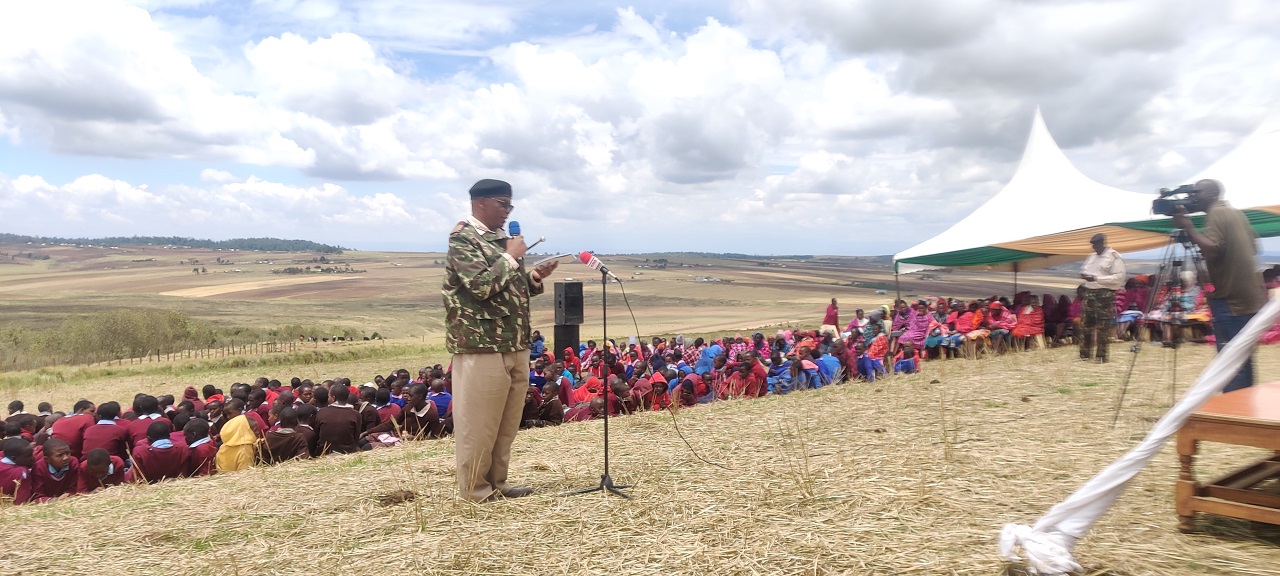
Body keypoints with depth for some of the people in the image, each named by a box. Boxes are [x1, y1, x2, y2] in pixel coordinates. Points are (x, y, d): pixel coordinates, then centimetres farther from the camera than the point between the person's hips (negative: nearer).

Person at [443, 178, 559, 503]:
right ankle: (475, 489, 13)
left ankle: (497, 483, 25)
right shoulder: (462, 238, -9)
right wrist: (512, 257, -11)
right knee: (478, 423, 1)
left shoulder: (501, 239, 17)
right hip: (481, 346, -9)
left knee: (507, 422, 14)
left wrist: (534, 277, 5)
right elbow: (482, 286, -22)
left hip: (514, 345, 9)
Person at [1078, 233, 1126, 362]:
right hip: (1089, 292, 8)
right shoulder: (1091, 257, 15)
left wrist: (1096, 278, -21)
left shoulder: (1114, 257, -9)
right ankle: (1085, 353, 15)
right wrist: (1084, 275, 1)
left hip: (1105, 294, -8)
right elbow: (1083, 269, 27)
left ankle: (1101, 355, 1)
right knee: (1086, 323, 8)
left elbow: (1119, 277, -15)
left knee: (1103, 326, -4)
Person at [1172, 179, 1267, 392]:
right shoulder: (1236, 213, 17)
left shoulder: (1216, 214, -11)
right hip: (1250, 296, 9)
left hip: (1230, 299, -9)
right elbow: (1253, 247, 24)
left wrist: (1188, 227, -18)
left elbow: (1211, 250, -24)